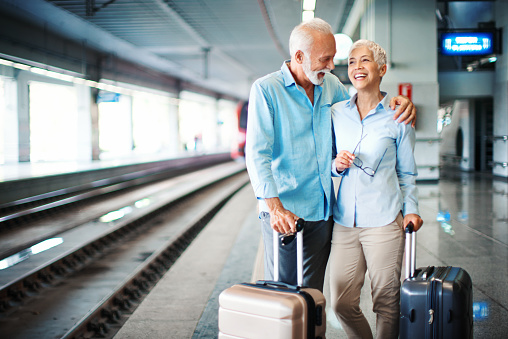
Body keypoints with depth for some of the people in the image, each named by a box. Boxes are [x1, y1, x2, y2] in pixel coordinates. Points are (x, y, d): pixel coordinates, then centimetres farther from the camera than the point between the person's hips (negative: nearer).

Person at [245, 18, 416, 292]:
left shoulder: (330, 85, 9)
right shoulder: (266, 89, -8)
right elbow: (257, 153, -15)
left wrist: (401, 101, 2)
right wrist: (275, 207, -27)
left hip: (321, 210, 5)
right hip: (283, 212, -5)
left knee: (313, 293, 12)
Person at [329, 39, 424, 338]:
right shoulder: (336, 113, 8)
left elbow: (407, 172, 7)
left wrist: (411, 209, -6)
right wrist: (337, 165, -4)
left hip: (384, 221, -3)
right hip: (345, 221, 3)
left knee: (387, 303, 3)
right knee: (342, 303, 3)